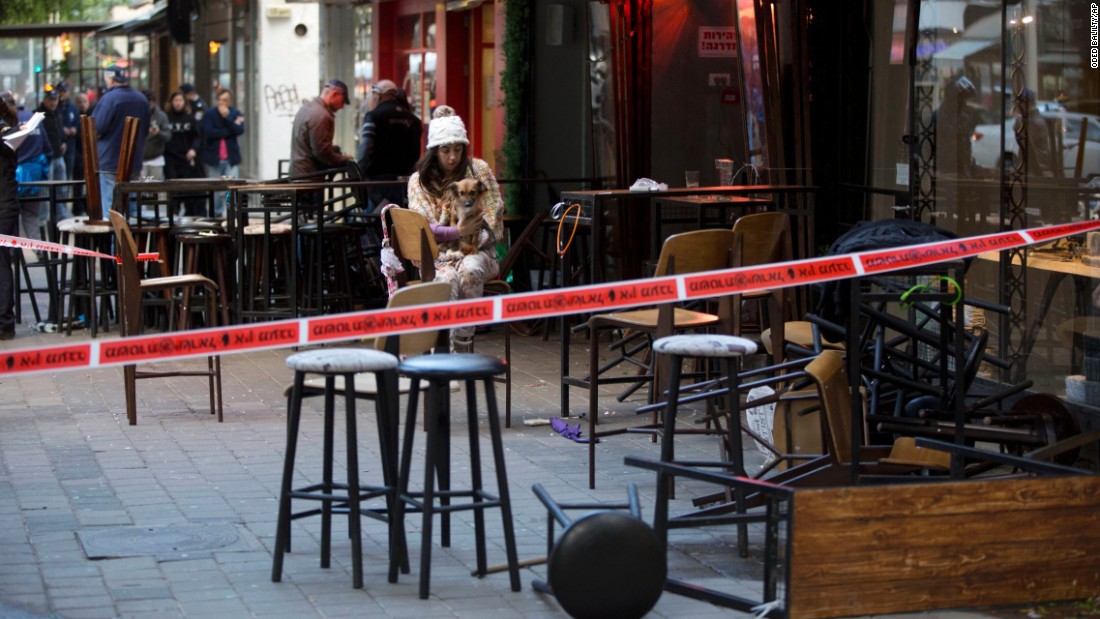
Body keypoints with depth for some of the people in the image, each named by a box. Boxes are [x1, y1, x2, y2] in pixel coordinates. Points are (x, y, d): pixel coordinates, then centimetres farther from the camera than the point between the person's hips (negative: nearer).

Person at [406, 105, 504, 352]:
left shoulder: (479, 169, 9)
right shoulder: (419, 181, 8)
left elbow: (493, 215, 4)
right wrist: (457, 232, -19)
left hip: (477, 251, 1)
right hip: (439, 256, -1)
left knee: (469, 270, -36)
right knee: (447, 281, -36)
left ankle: (463, 342, -30)